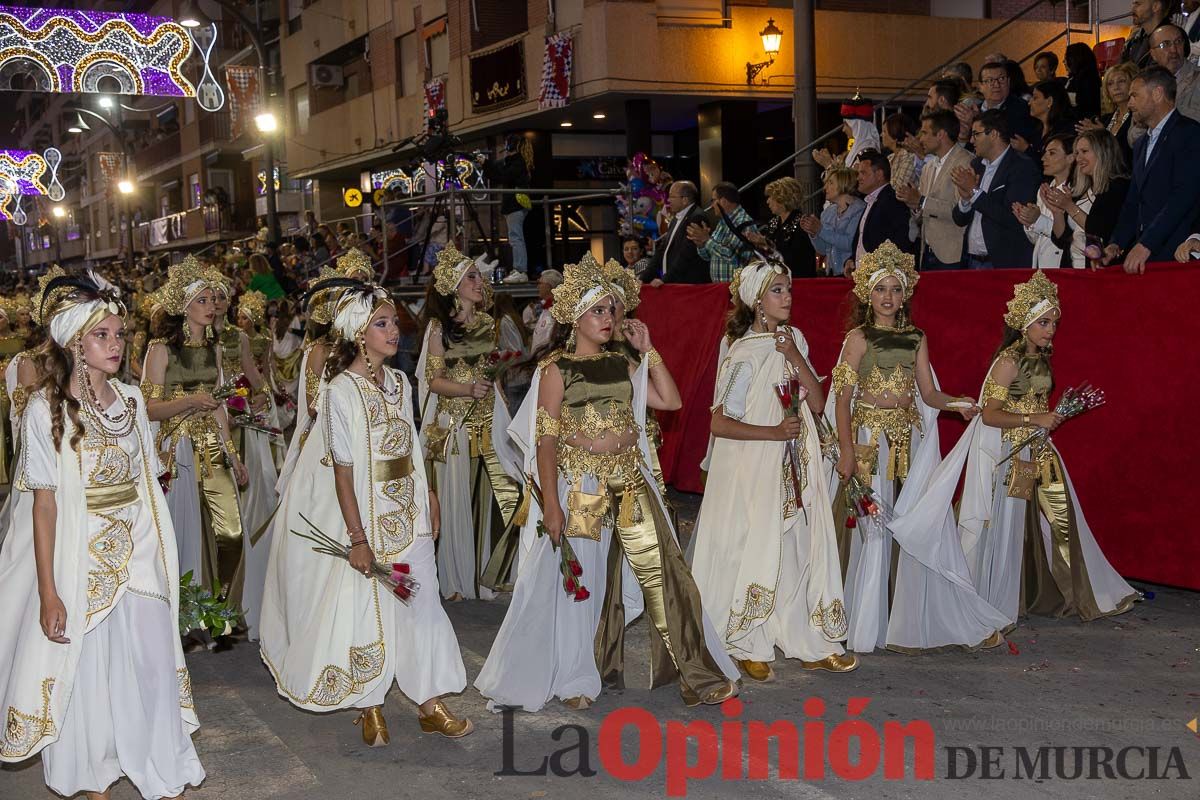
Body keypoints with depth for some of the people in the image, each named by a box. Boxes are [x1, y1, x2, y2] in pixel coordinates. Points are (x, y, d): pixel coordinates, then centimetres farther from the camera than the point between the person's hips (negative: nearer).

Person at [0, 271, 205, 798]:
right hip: (80, 558, -4)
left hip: (138, 554, 4)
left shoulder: (130, 399, 4)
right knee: (86, 675, 8)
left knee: (154, 666, 5)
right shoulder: (47, 407, -10)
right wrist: (48, 592, -15)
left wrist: (159, 554, 9)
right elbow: (44, 500, -12)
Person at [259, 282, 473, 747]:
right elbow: (343, 469, -15)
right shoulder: (342, 390, -13)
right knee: (367, 608, 5)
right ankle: (370, 708, 22)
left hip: (409, 516, 6)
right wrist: (357, 538, -17)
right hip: (367, 517, -6)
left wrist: (429, 499, 9)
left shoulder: (399, 383, 6)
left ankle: (429, 704, 18)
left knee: (421, 605, 8)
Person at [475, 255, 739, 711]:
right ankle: (574, 679, 24)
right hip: (581, 485, -4)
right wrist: (550, 504, -14)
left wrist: (648, 351, 6)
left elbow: (670, 400, 7)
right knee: (579, 580, 5)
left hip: (630, 481, 4)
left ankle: (697, 676, 9)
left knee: (662, 573, 1)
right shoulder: (556, 370, -3)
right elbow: (546, 439, -8)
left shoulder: (621, 365, 12)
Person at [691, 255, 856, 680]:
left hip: (795, 468, 6)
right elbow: (720, 423, -15)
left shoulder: (794, 340, 6)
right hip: (752, 468, -6)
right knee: (756, 552, 1)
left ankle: (812, 643, 19)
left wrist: (796, 357, -11)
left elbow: (817, 402, 0)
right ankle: (747, 646, 16)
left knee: (803, 547, 9)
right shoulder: (744, 353, -14)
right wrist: (775, 432, -17)